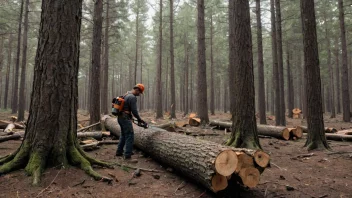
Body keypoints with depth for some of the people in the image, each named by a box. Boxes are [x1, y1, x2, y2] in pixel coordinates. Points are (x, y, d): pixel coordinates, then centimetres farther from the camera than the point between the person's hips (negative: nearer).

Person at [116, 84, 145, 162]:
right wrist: (140, 119, -4)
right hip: (125, 118, -11)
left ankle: (119, 152, 30)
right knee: (130, 136, -9)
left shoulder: (126, 94, 16)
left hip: (120, 117, 11)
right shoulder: (132, 97, -16)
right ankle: (127, 156, -11)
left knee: (123, 135, 21)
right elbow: (134, 111, -18)